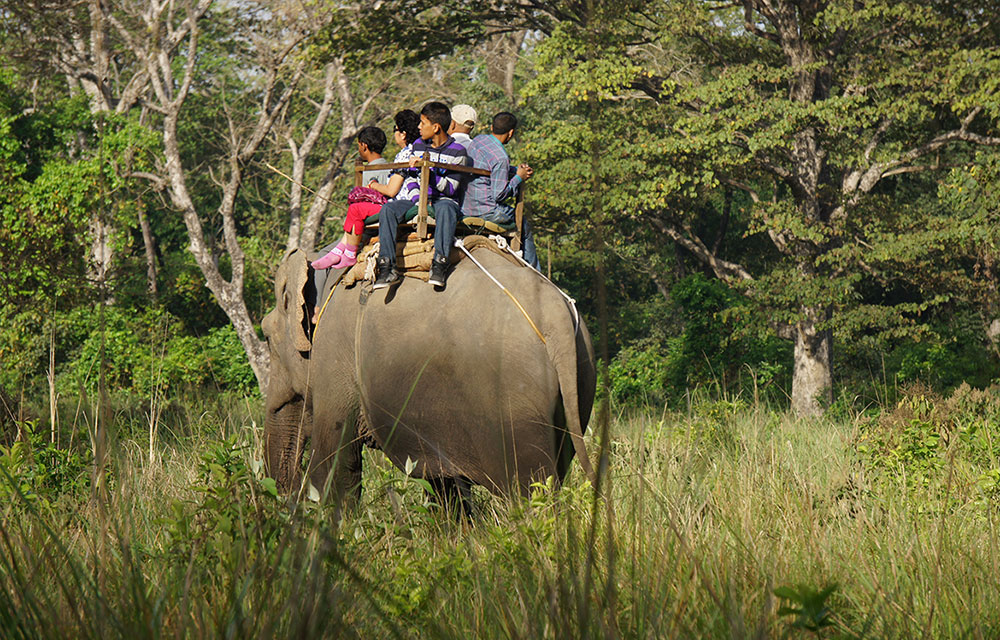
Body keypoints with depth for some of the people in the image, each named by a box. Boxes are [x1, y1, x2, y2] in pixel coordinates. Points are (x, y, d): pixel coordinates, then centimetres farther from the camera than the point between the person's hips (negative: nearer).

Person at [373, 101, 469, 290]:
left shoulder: (457, 152, -4)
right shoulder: (419, 145, 12)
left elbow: (450, 189, -11)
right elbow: (410, 179, 12)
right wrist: (418, 200, -8)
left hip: (444, 200, -5)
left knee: (445, 209, -42)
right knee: (388, 209, -24)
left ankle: (439, 266, -47)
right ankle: (388, 269, -31)